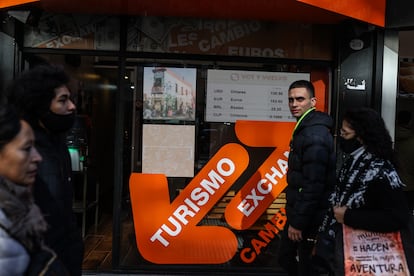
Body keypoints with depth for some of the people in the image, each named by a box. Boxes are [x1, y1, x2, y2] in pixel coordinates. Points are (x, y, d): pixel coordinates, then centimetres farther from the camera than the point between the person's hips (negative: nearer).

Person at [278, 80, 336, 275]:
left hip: (310, 217, -10)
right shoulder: (304, 128, 11)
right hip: (297, 211, 10)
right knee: (286, 258, 20)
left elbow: (314, 184, -25)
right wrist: (294, 217, 17)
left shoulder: (315, 135, -21)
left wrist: (298, 222, -21)